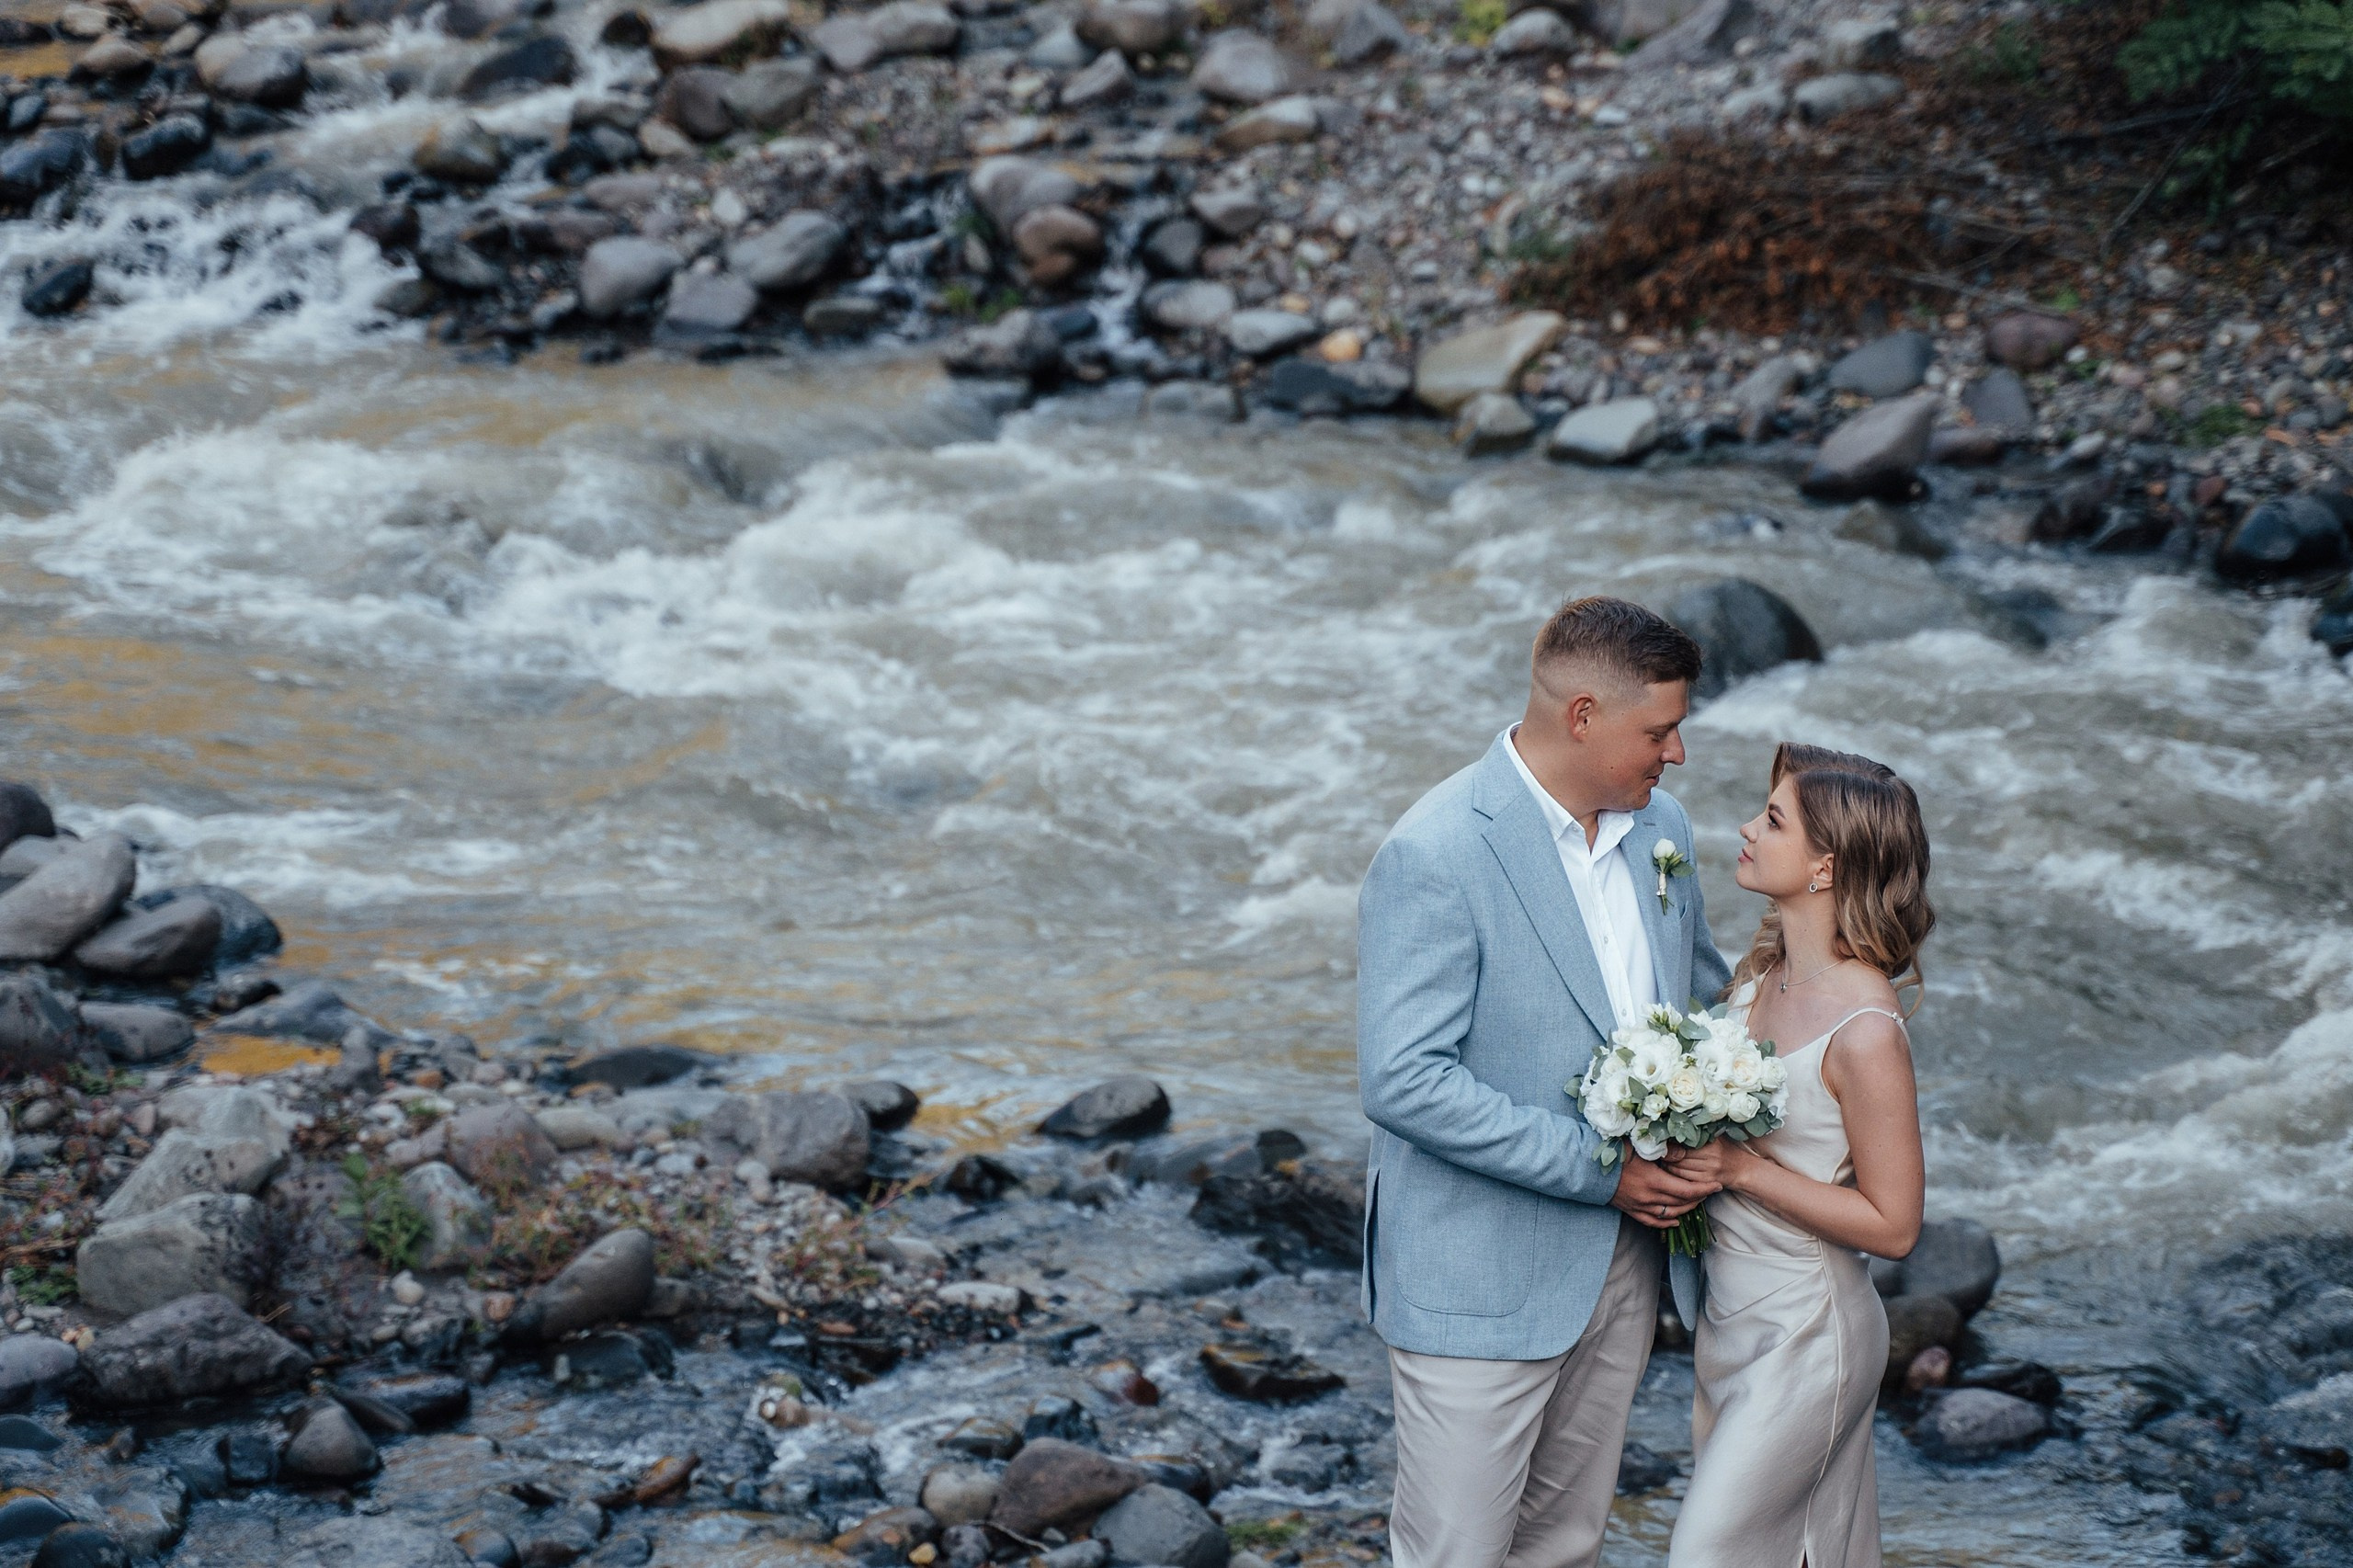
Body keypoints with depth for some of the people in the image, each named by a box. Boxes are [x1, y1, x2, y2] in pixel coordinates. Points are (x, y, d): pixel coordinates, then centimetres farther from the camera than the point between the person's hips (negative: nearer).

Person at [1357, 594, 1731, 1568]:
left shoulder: (1658, 826, 4)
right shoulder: (1434, 856, -20)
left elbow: (1701, 992, 20)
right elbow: (1403, 1081, -24)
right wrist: (1597, 1167, -22)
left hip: (1621, 1259, 7)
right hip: (1482, 1280, -7)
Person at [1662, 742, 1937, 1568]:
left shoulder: (1865, 1033, -25)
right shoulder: (1763, 970, -1)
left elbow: (1892, 1225, -19)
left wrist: (1739, 1167, -22)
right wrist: (1685, 1151, -4)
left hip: (1804, 1337, -8)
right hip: (1730, 1313, 8)